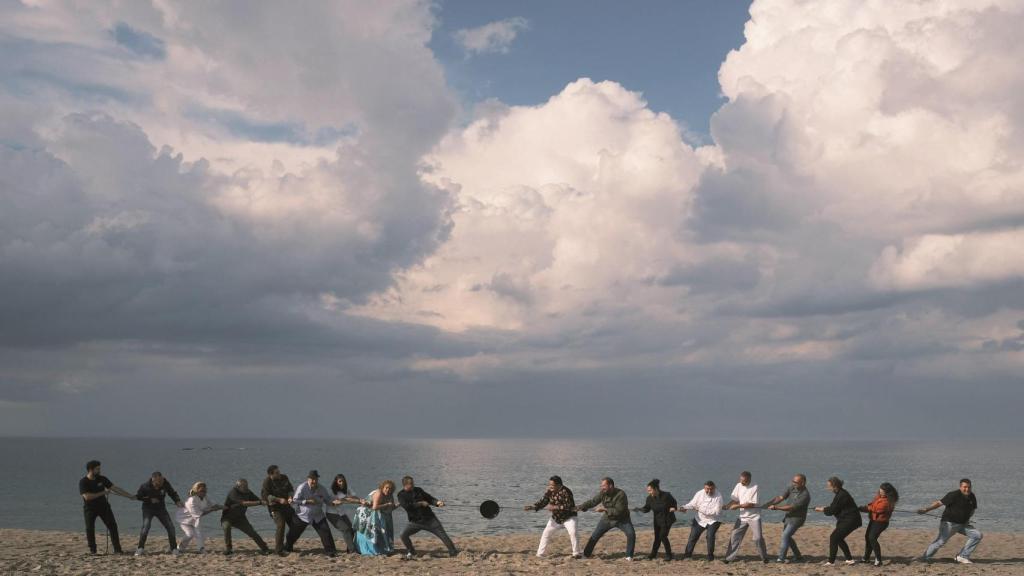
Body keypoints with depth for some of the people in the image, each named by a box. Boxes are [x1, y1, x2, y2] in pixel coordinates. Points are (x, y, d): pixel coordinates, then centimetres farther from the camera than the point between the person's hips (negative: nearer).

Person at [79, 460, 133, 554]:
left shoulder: (102, 479, -2)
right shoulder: (83, 482, -14)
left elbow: (115, 489, 0)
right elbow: (87, 496, -25)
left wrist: (130, 496, -5)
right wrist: (103, 493, -21)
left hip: (103, 506, 3)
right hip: (90, 508, -3)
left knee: (112, 526, -5)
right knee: (90, 529, -4)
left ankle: (117, 549, -2)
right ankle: (92, 550, 13)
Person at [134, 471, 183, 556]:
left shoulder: (165, 484, -16)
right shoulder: (145, 486, -22)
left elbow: (172, 493, 0)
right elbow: (137, 497, -7)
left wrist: (178, 501, -18)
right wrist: (150, 500, -20)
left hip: (161, 508, 3)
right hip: (148, 509, -3)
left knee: (170, 527, -5)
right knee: (146, 527, -22)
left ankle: (174, 549, 8)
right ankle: (140, 549, -9)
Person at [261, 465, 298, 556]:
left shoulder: (284, 478, 2)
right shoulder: (267, 482, -13)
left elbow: (291, 489, 8)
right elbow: (266, 495, -18)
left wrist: (290, 497, -13)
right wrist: (279, 500, -26)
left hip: (286, 505, 6)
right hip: (275, 507, -6)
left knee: (294, 525, 5)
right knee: (280, 526, -19)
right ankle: (279, 550, -11)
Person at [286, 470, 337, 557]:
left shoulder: (321, 489, -2)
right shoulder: (302, 487, -14)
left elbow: (328, 498, 5)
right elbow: (295, 500, -13)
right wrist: (308, 501, -22)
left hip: (318, 516, 3)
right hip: (303, 516, -3)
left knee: (325, 532, -8)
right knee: (294, 533, 4)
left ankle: (330, 550, 0)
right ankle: (287, 548, 26)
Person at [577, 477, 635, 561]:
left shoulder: (620, 494, -28)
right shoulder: (603, 493, -14)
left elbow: (619, 511, -32)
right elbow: (592, 502, -11)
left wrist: (604, 509, -32)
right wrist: (579, 507, -22)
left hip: (622, 519, -3)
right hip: (607, 519, 4)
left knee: (631, 534, -21)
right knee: (594, 536, 0)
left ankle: (629, 556, -5)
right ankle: (586, 554, 14)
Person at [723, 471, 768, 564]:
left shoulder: (755, 487, -16)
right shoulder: (739, 486, 0)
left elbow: (752, 504, -20)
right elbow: (735, 499, 8)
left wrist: (738, 506, -21)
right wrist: (727, 506, -10)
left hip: (754, 517, -5)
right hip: (742, 517, 5)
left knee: (758, 538, -7)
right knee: (734, 536, 0)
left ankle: (764, 557, 11)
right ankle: (729, 557, 6)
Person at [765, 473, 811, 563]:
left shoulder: (805, 495, -24)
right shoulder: (791, 488, -3)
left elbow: (792, 507, -26)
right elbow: (781, 497, -10)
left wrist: (776, 507, -26)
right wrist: (771, 503, -27)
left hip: (797, 519, -8)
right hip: (788, 517, 8)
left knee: (785, 535, -17)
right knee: (787, 537, 17)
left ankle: (781, 558, -14)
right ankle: (798, 557, 29)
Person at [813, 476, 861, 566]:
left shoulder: (841, 496, -22)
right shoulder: (840, 493, 10)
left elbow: (832, 510, -19)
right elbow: (835, 507, 18)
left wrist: (821, 509, -4)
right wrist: (825, 508, 5)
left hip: (850, 521, -11)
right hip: (848, 520, 11)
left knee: (833, 537, -8)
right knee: (838, 538, 17)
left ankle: (831, 561, -4)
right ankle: (849, 559, 22)